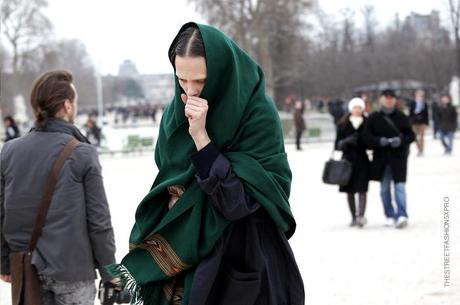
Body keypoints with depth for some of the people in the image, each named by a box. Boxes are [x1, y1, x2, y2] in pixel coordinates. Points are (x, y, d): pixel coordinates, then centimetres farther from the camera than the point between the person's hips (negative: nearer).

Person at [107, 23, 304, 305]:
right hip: (183, 261, 5)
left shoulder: (258, 114, -15)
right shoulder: (175, 113, 1)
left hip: (241, 266, -5)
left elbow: (240, 201, -21)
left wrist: (201, 137, -25)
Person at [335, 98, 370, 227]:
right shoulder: (343, 124, 3)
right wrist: (345, 142, -17)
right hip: (348, 159, 1)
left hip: (362, 159, -1)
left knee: (362, 189, -12)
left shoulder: (367, 124, 3)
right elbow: (337, 144, 2)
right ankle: (354, 217, 14)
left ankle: (361, 215, -21)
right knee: (349, 191, 5)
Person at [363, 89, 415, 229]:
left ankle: (402, 215, -15)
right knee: (384, 188, 9)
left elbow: (411, 136, 3)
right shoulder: (373, 118, 4)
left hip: (399, 157, -2)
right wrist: (379, 141, -18)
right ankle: (390, 216, 19)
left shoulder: (402, 117, 3)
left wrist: (401, 140, -17)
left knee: (400, 186, -11)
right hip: (381, 158, 2)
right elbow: (366, 137, 0)